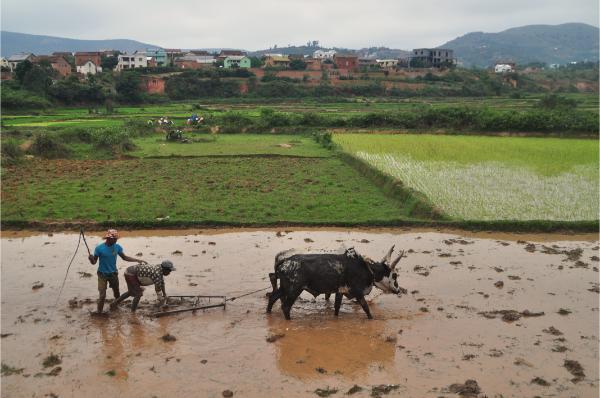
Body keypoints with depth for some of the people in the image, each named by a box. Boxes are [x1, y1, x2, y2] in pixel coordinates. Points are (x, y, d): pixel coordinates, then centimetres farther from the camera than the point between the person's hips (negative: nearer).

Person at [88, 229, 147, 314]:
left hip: (113, 273, 4)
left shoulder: (117, 247, -8)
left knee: (117, 292, 18)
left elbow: (124, 257, 3)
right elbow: (94, 262, -12)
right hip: (102, 274, -4)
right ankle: (99, 312, 5)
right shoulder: (99, 248, -19)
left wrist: (138, 260, -4)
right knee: (102, 295, -8)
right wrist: (91, 259, -36)